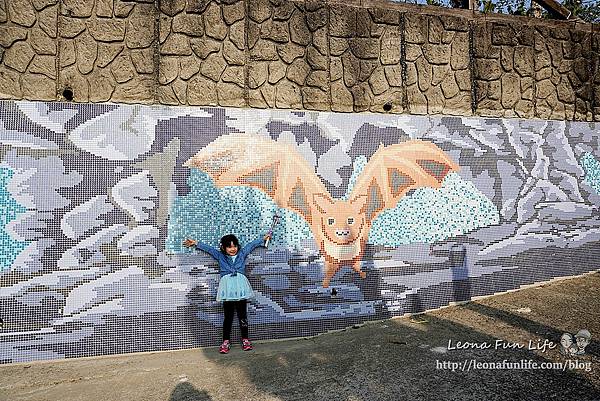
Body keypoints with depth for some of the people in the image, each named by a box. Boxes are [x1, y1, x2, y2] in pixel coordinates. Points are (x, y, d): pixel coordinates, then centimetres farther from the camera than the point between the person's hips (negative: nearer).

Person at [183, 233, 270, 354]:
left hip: (240, 287, 1)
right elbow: (208, 248, 22)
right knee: (228, 315, 2)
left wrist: (264, 238, 31)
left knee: (242, 314, 5)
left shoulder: (242, 254, 17)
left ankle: (245, 339, 15)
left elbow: (252, 244, 24)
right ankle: (226, 341, 10)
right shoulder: (220, 256, 17)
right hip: (227, 287, 0)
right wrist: (196, 243, 23)